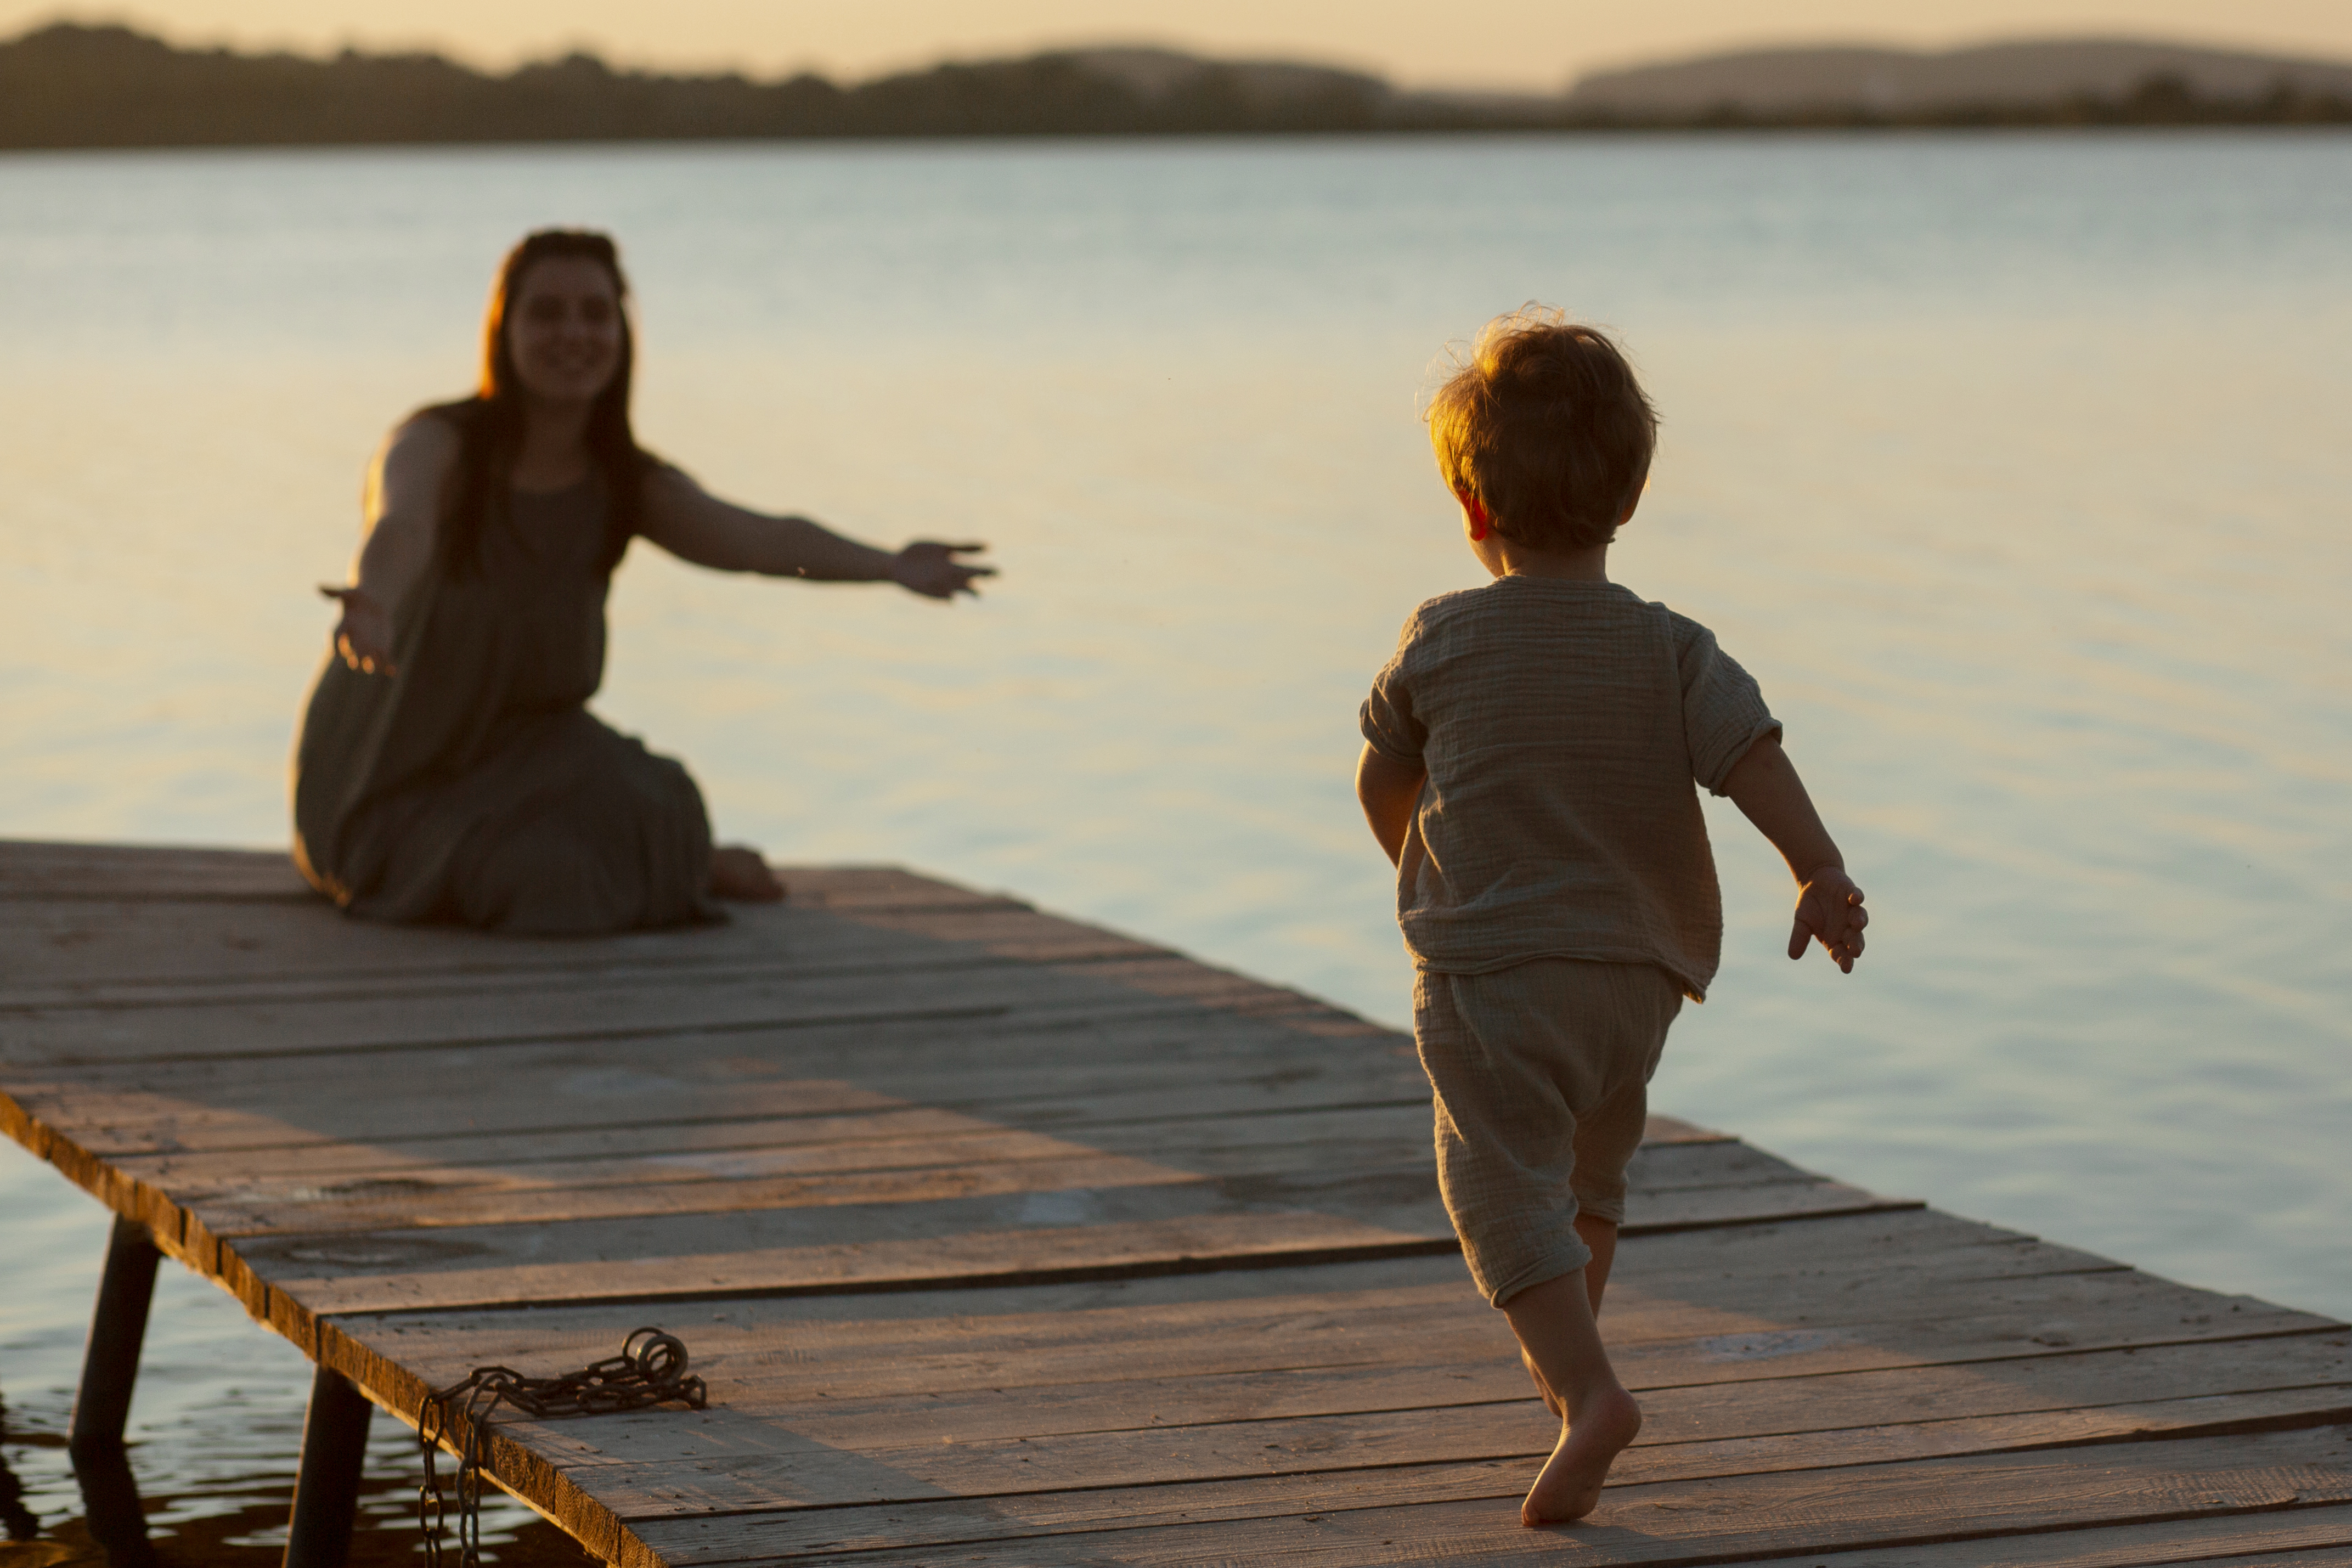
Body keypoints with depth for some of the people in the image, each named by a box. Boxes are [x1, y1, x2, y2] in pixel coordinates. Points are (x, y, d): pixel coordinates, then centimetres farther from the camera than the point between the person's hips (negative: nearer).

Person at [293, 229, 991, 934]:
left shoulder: (629, 486, -2)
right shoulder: (436, 446, -16)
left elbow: (760, 538, -18)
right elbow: (401, 528, -40)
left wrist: (890, 564, -35)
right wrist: (375, 604, -63)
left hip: (526, 756, 4)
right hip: (392, 785, -4)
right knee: (552, 877, -28)